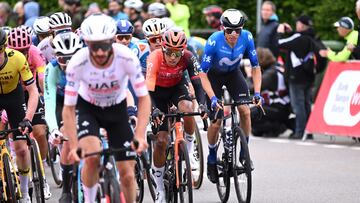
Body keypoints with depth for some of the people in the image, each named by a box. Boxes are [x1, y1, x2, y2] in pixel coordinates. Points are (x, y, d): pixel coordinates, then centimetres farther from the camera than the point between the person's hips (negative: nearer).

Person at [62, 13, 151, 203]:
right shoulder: (77, 63, -31)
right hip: (87, 108, -1)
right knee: (92, 157, -29)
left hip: (117, 109, 1)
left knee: (127, 175, -3)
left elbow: (144, 98, -23)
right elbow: (68, 109, -24)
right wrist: (74, 146, -34)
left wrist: (140, 135, -35)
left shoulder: (127, 58, -31)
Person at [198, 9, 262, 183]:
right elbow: (203, 73, -29)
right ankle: (212, 159, 16)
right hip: (214, 76, -2)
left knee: (245, 111, -18)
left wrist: (257, 92, -26)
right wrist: (212, 97, -39)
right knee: (216, 122, -8)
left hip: (233, 73, 2)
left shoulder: (246, 37, -25)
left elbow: (256, 67, -15)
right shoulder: (214, 41, -33)